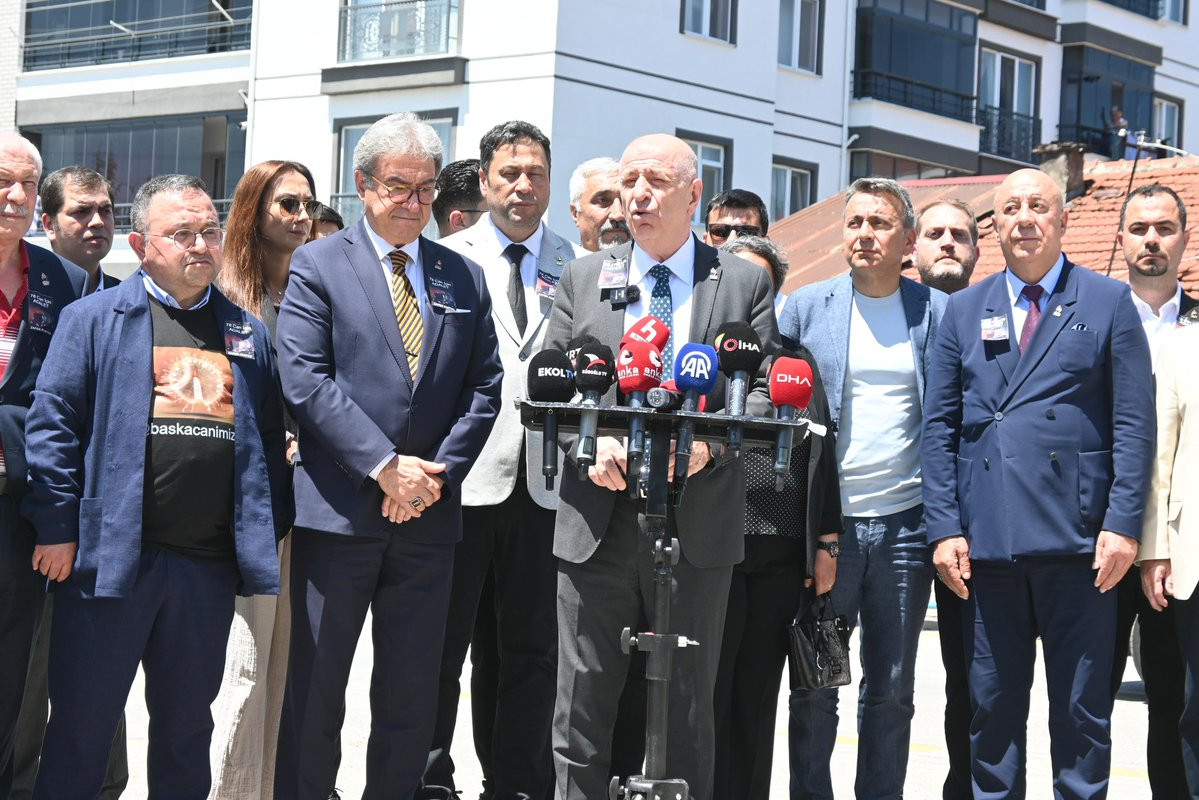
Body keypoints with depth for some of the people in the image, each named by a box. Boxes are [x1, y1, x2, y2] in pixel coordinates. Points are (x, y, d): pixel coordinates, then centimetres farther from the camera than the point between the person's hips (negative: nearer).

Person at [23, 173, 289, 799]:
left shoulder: (248, 333, 13)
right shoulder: (95, 319, 1)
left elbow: (270, 438, 14)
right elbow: (52, 423, -4)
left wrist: (269, 532, 6)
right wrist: (56, 526, -10)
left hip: (210, 566, 4)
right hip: (110, 557, -3)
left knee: (186, 731, 15)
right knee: (82, 726, 4)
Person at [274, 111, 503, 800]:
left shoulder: (464, 277, 13)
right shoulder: (319, 265, 2)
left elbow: (484, 386, 8)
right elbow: (304, 379, -8)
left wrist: (439, 470, -6)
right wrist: (384, 466, -14)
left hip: (430, 510, 3)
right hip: (340, 508, -3)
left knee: (413, 694, 8)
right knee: (315, 688, 2)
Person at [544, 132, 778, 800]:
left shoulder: (745, 282, 6)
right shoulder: (583, 278, 11)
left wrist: (707, 443, -17)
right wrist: (593, 440, -12)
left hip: (699, 526, -1)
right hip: (596, 524, 1)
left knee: (689, 712, 8)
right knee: (583, 710, 4)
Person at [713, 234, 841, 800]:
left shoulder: (796, 360, 14)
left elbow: (820, 452, 11)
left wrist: (826, 544, 5)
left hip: (780, 552, 2)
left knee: (758, 697, 7)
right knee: (709, 691, 0)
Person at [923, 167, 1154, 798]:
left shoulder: (1108, 302, 6)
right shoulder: (964, 310, 13)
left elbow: (1134, 423, 1)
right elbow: (939, 426, 10)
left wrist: (1123, 523, -8)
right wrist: (945, 527, 0)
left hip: (1078, 542, -2)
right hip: (987, 543, 2)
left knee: (1082, 710, 3)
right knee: (991, 705, 8)